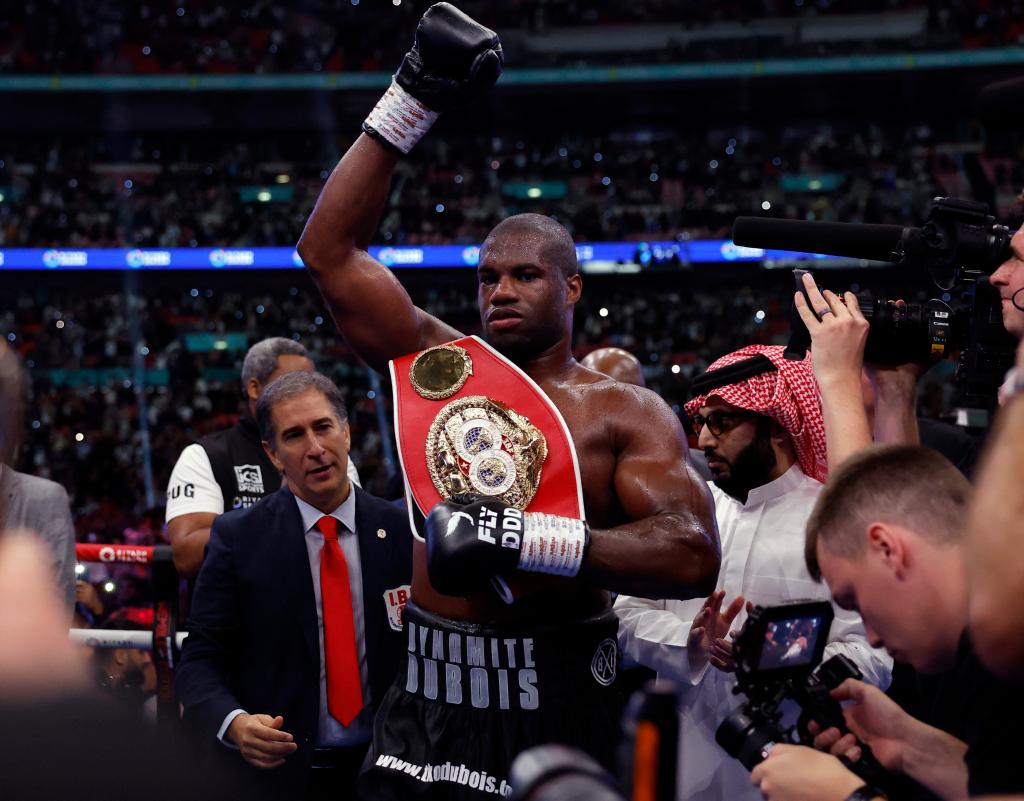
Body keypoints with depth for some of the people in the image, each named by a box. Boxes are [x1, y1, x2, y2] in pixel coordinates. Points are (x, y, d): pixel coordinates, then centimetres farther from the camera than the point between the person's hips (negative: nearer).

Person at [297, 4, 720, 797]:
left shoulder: (627, 414, -3)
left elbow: (693, 555, -16)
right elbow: (330, 250, 4)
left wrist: (531, 541, -25)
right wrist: (413, 100, 1)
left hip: (556, 707, -3)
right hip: (430, 696, 3)